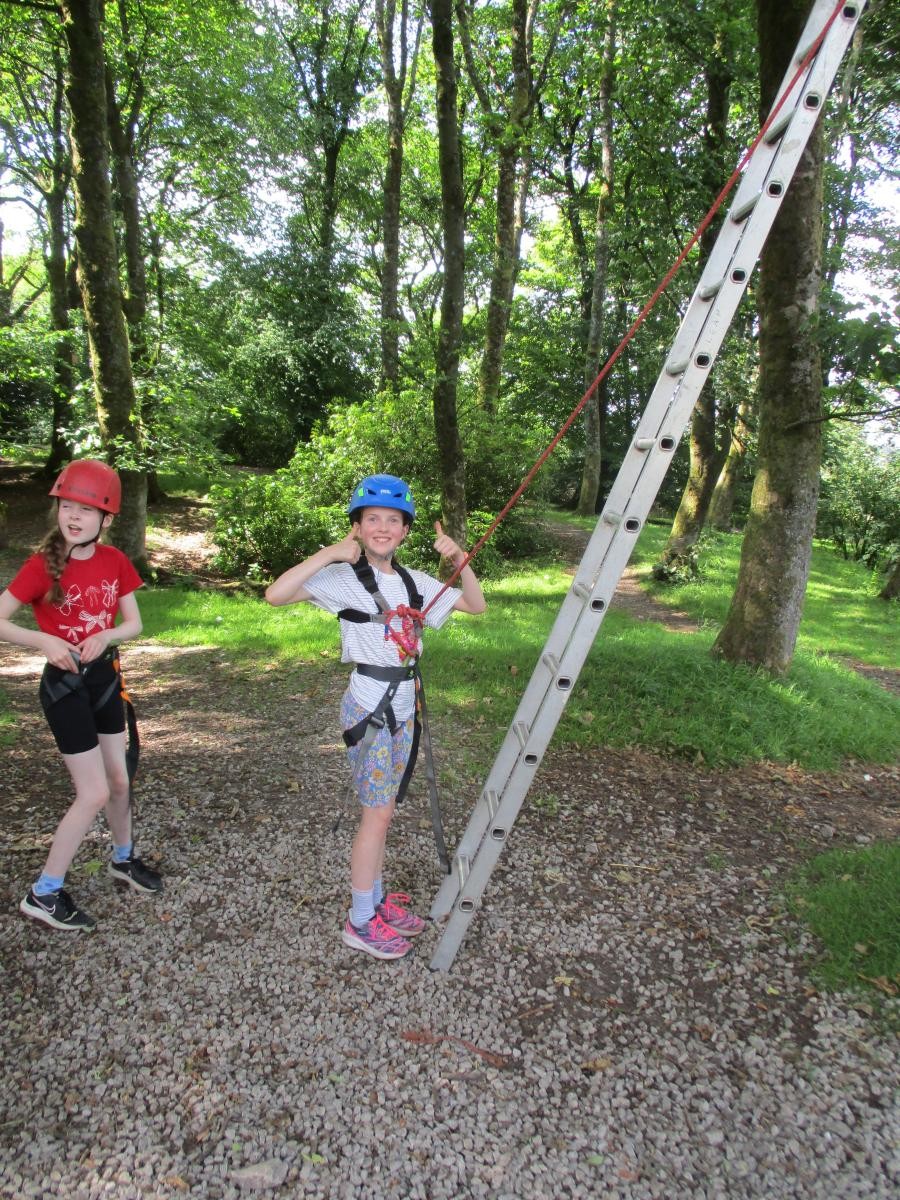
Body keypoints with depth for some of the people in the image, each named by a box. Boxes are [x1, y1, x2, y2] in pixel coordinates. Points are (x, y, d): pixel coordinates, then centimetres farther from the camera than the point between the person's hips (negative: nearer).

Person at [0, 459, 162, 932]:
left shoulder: (115, 562, -3)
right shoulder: (43, 564, -16)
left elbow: (134, 624, 2)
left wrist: (106, 636, -18)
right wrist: (44, 641, -29)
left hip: (105, 677, 5)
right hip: (64, 684, -5)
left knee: (119, 780, 17)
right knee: (93, 794, -4)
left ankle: (123, 858, 41)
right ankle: (43, 894, 12)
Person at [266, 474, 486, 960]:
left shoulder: (413, 581, 8)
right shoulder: (343, 578, -10)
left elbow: (476, 604, 12)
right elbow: (276, 594, -23)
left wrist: (459, 559, -2)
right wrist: (329, 553, -23)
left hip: (402, 705, 7)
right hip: (369, 705, -6)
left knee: (381, 807, 16)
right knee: (378, 811, -3)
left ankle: (376, 897, 30)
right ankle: (360, 921, 12)